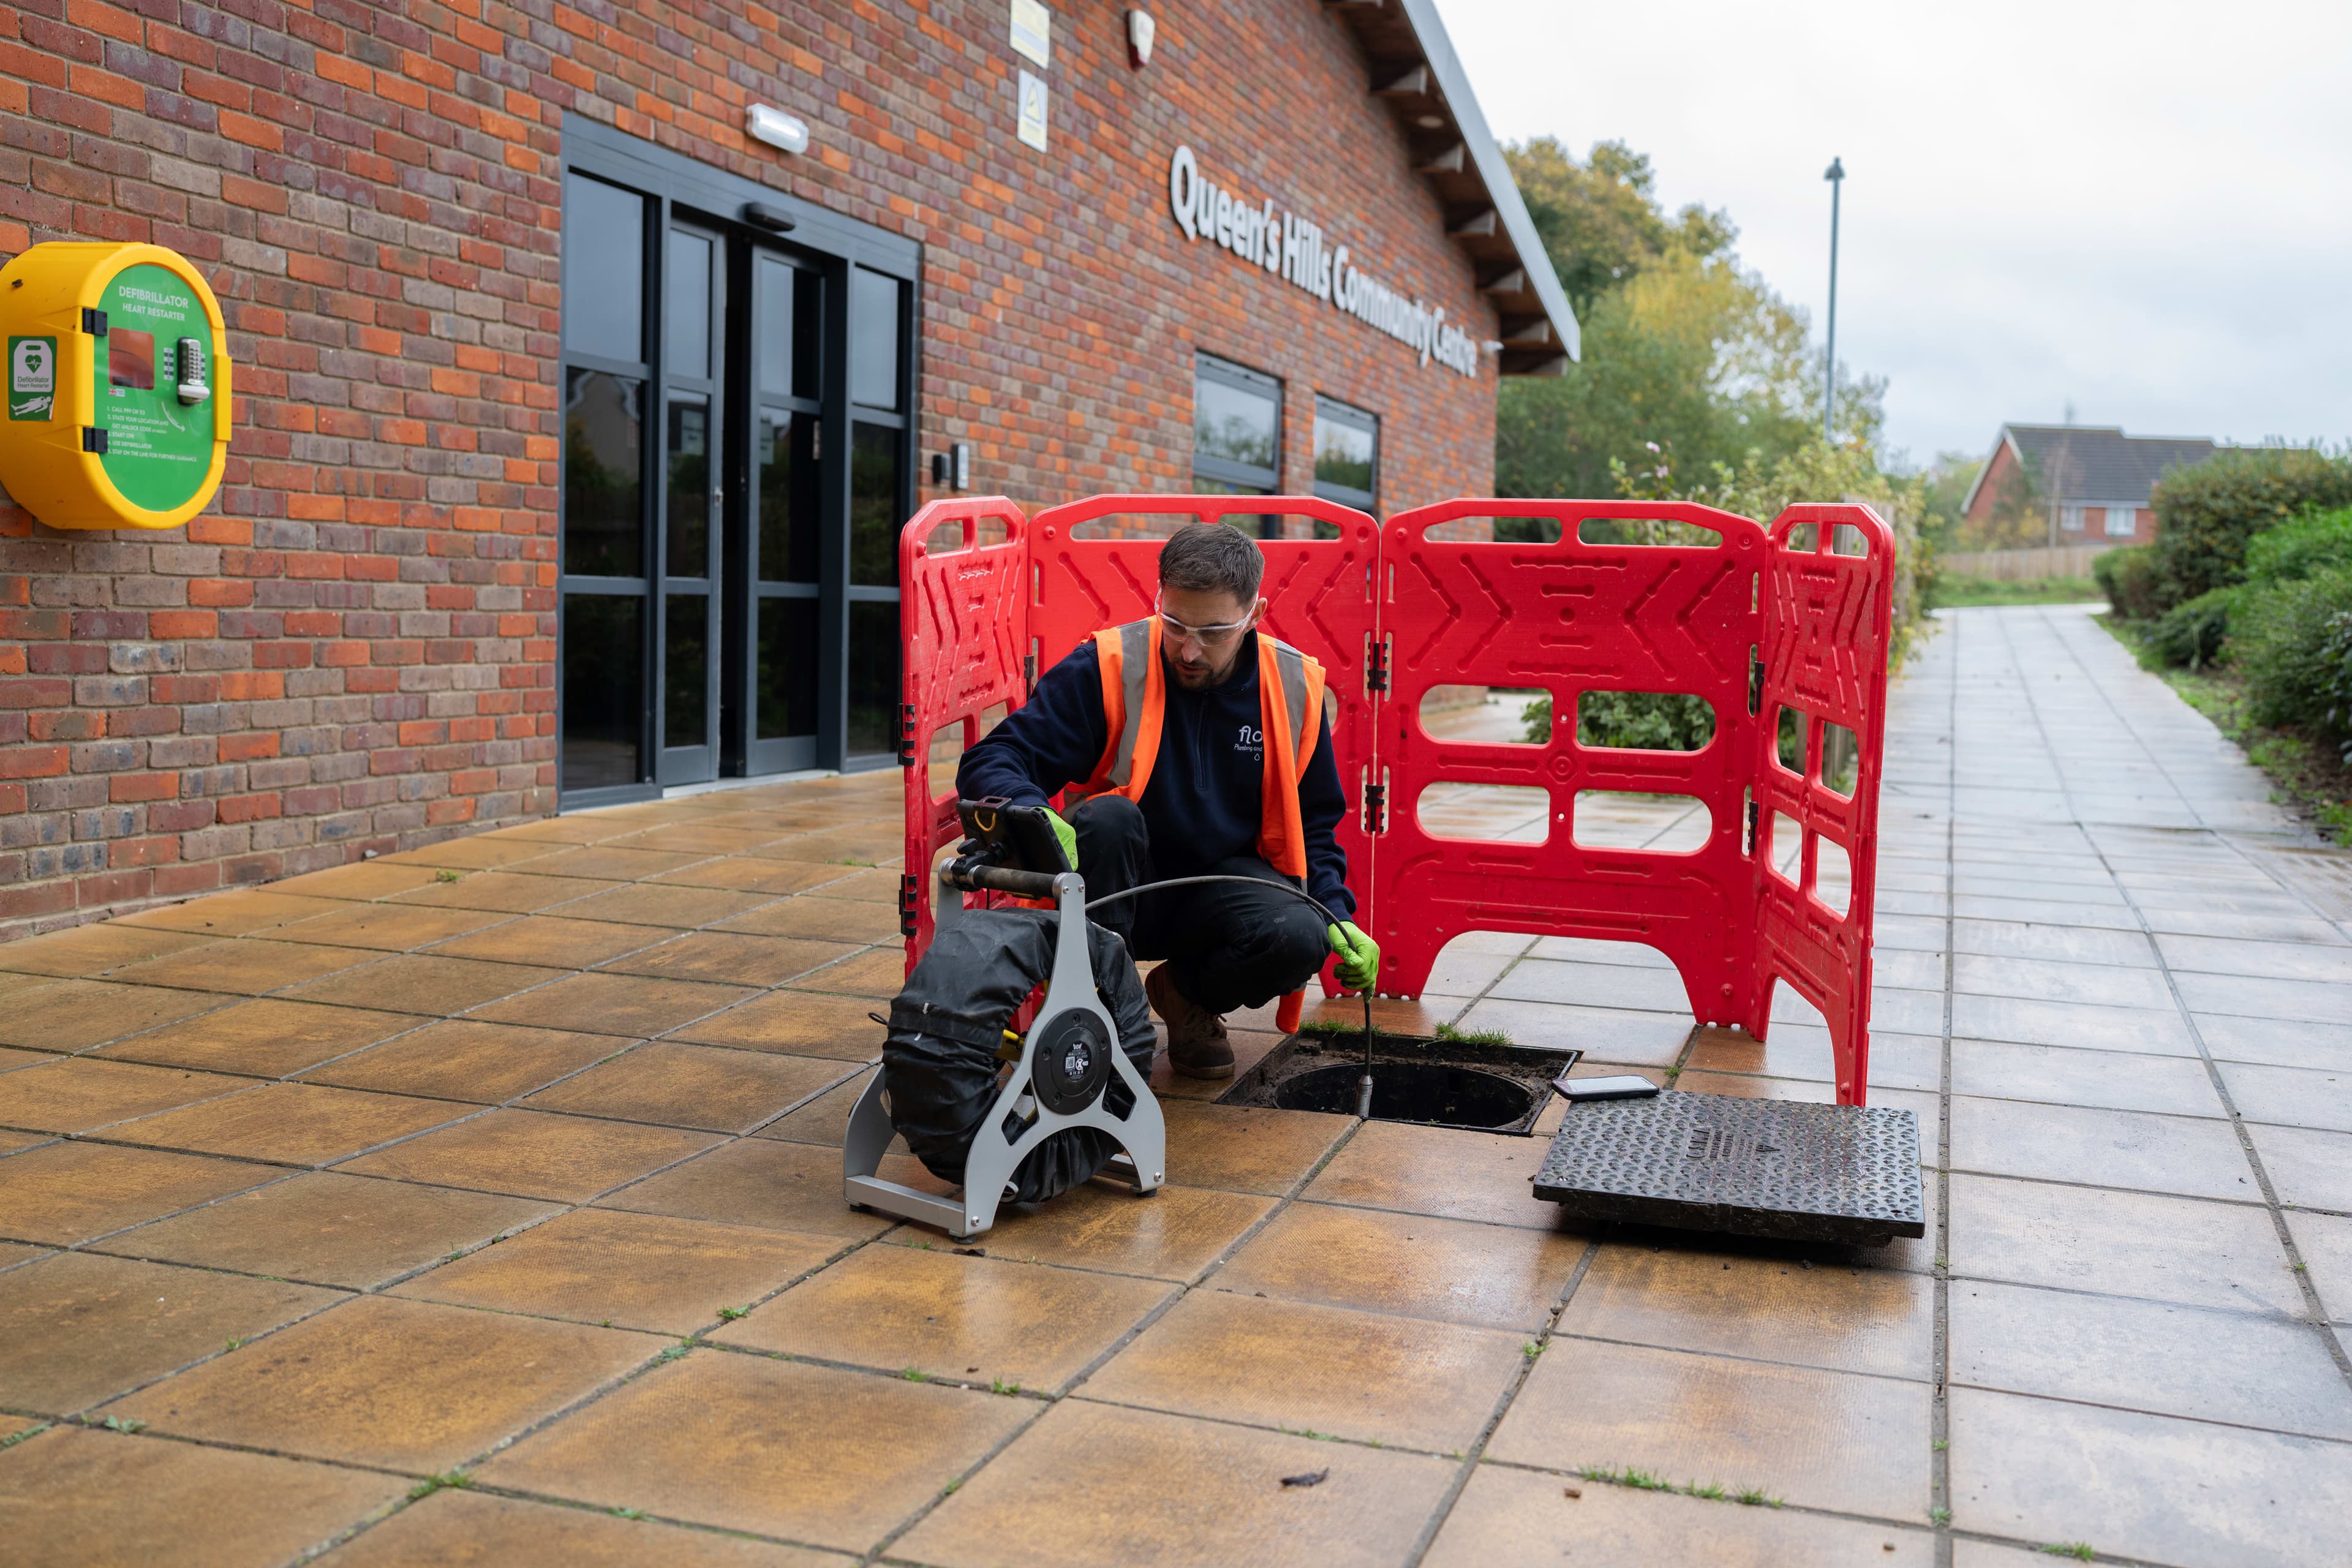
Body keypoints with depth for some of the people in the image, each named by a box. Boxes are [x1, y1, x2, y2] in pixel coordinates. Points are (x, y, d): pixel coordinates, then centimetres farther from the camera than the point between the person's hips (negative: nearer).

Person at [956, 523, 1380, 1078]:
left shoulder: (1295, 688, -3)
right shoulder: (1107, 667, -13)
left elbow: (1313, 824, 11)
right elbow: (990, 762, -17)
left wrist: (1337, 917, -5)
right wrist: (1034, 816, -40)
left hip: (1222, 880, 2)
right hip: (1115, 888, -2)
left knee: (1301, 939, -29)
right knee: (1108, 816, -34)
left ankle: (1188, 993, 6)